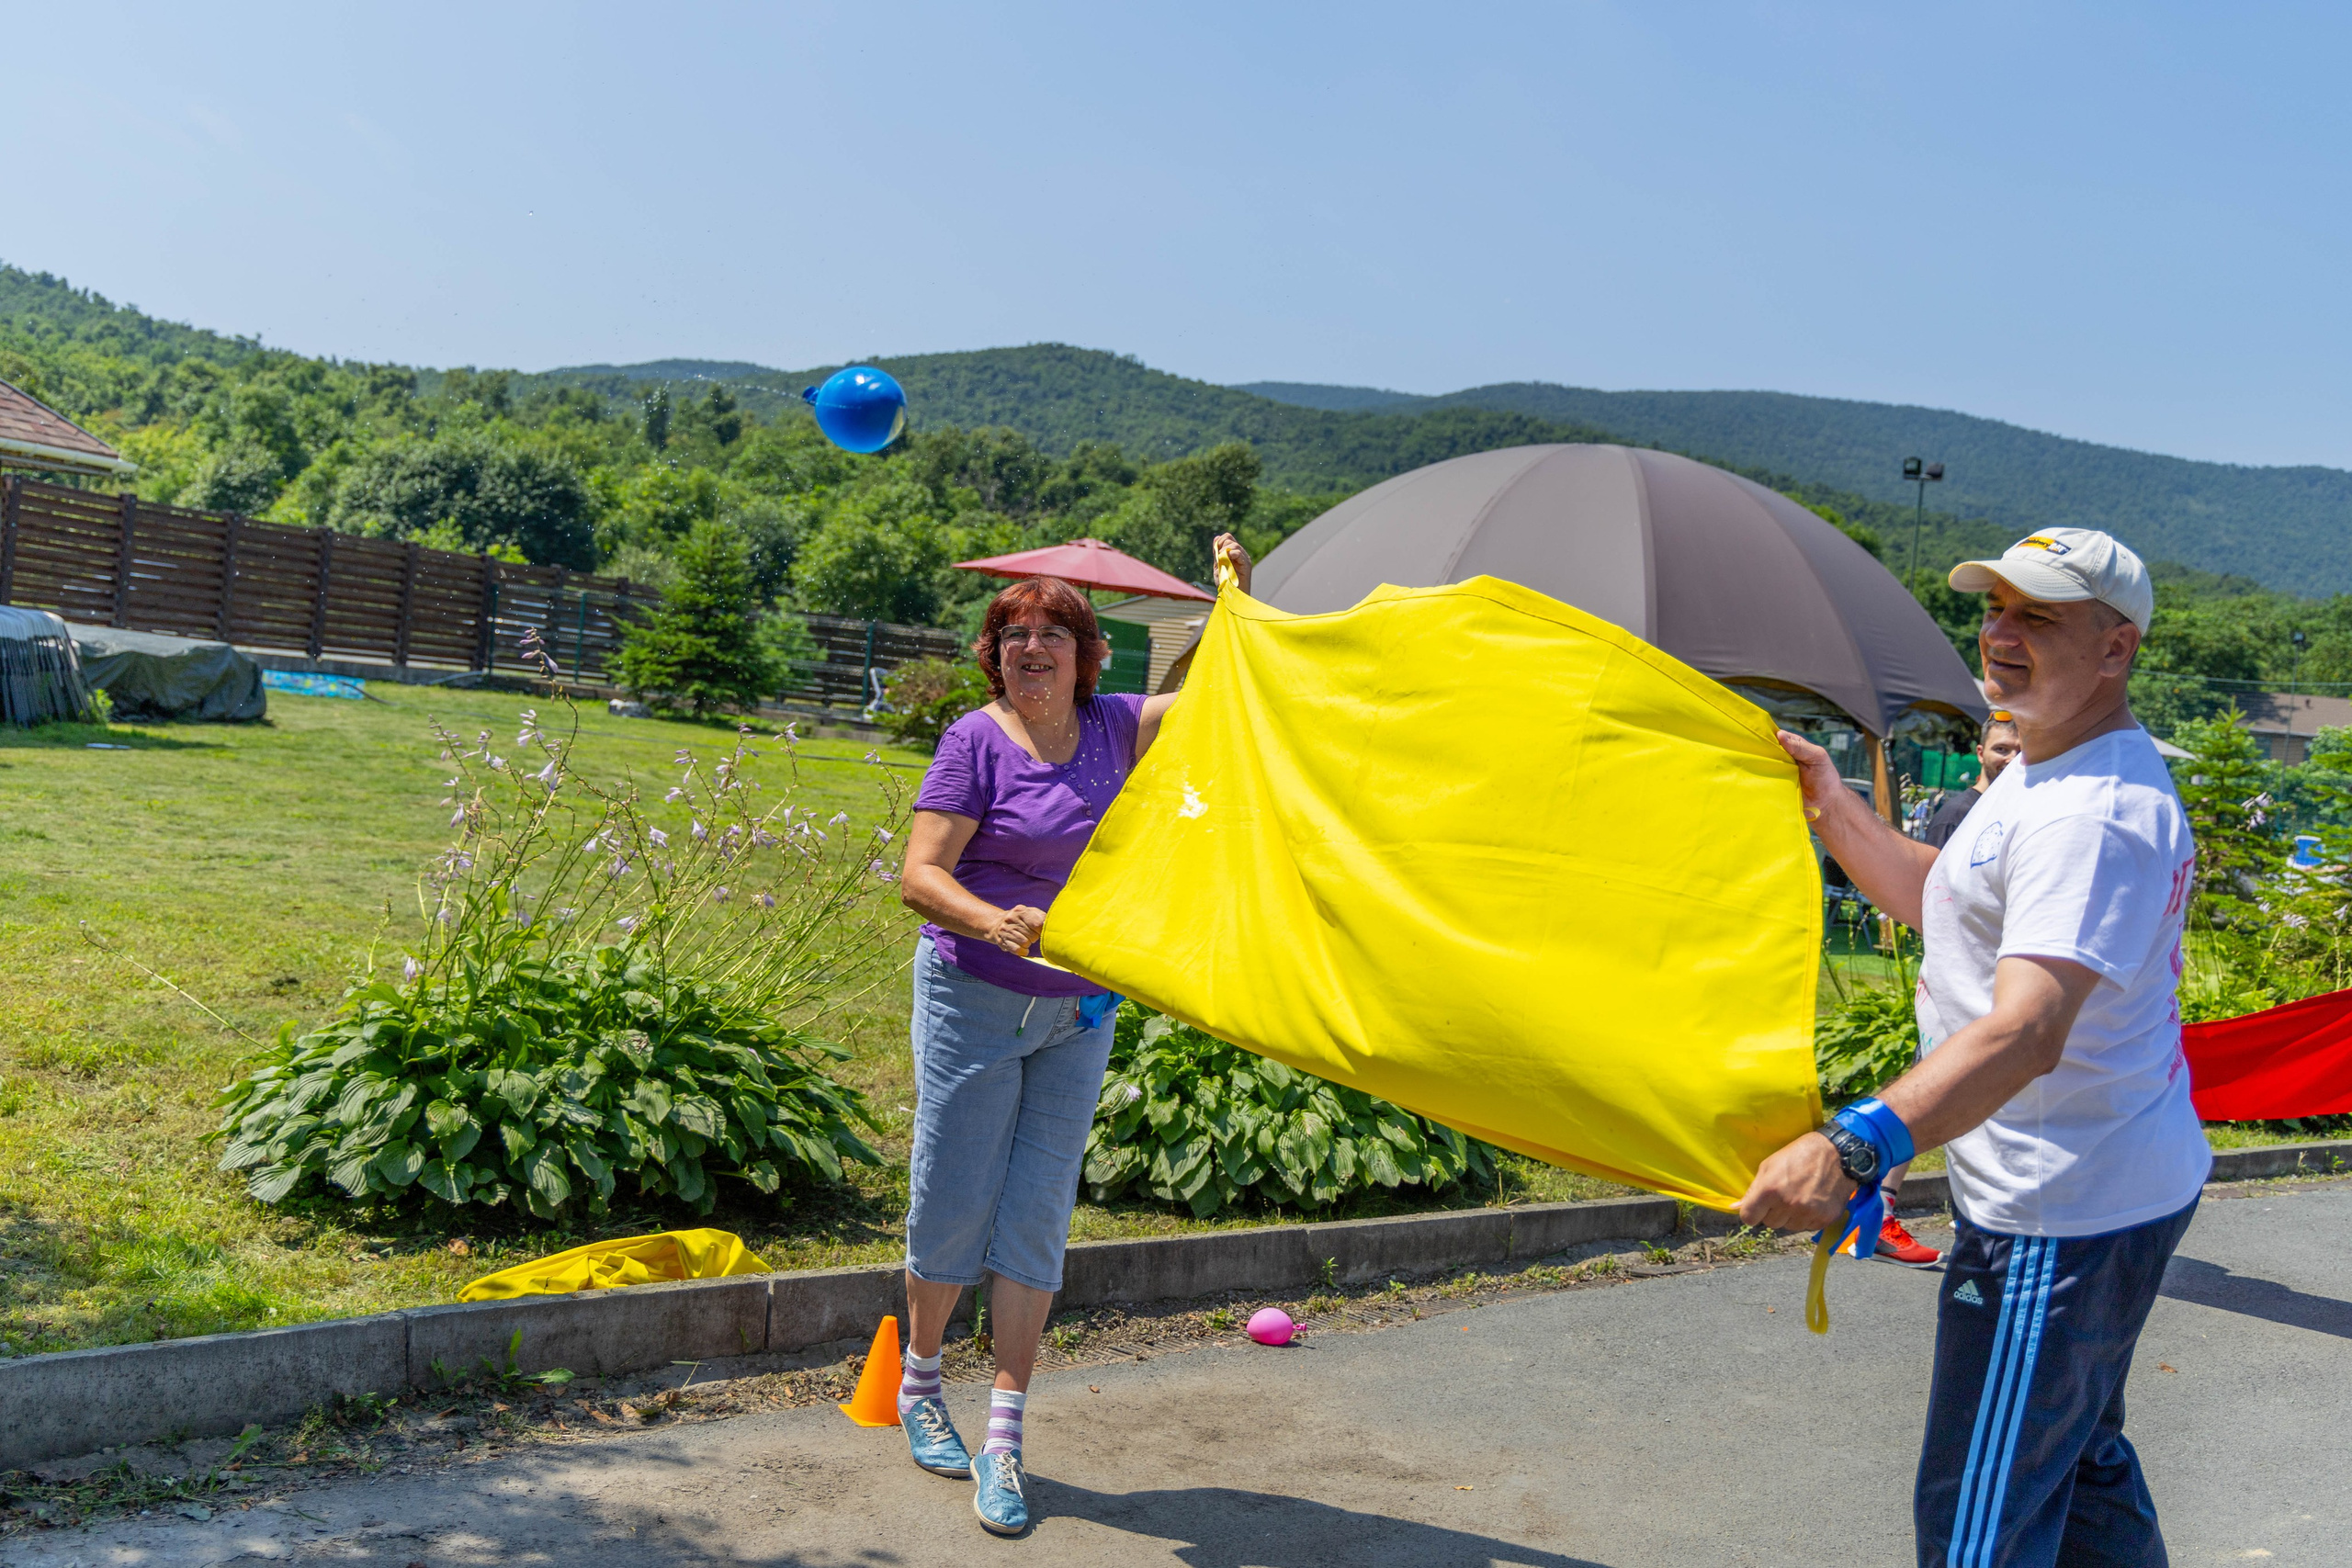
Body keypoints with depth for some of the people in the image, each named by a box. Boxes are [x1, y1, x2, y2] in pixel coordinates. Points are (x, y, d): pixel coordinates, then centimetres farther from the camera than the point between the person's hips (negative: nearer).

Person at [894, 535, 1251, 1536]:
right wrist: (995, 921, -36)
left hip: (1078, 1010, 4)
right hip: (974, 999, -3)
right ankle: (919, 1387, 30)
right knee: (954, 1200, 5)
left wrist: (1237, 599, -11)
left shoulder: (1113, 730, 3)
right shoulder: (977, 740, -11)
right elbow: (920, 875, -17)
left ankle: (1003, 1439, 9)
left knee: (1038, 1214, 3)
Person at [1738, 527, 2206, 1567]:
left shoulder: (2094, 815, -26)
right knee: (2081, 1458, 27)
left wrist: (1855, 1146, -50)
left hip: (2059, 1219, -11)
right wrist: (1828, 803, 10)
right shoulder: (2048, 772, 10)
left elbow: (2028, 1031, -38)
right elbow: (1934, 898, 22)